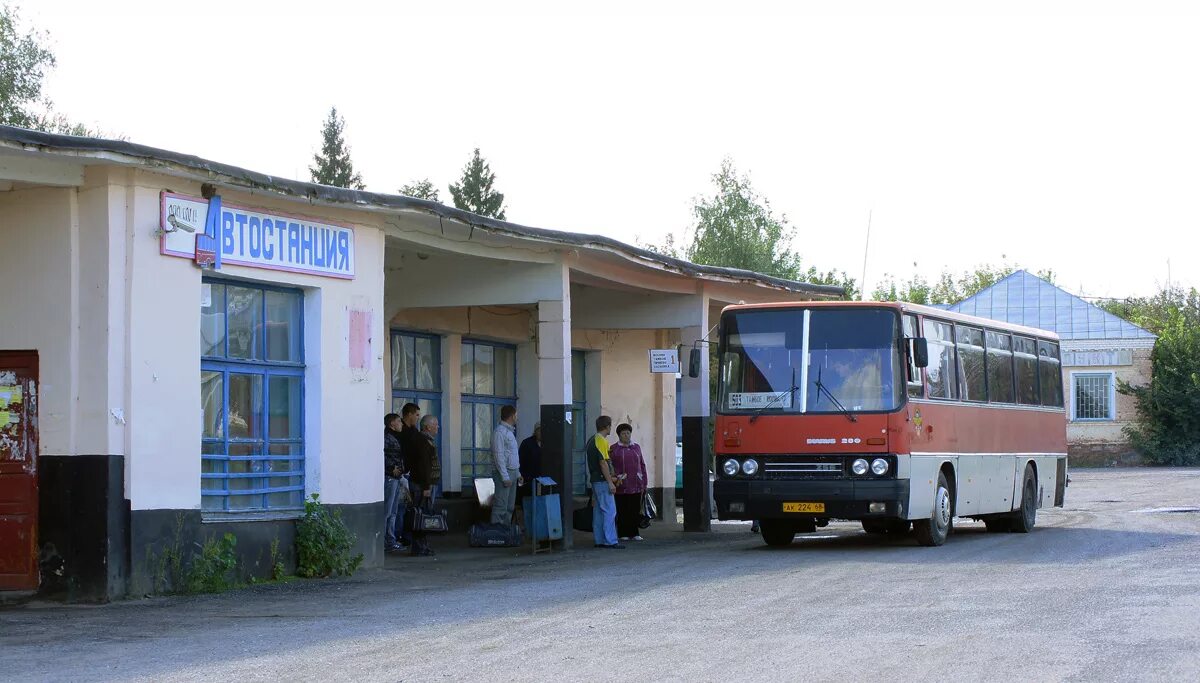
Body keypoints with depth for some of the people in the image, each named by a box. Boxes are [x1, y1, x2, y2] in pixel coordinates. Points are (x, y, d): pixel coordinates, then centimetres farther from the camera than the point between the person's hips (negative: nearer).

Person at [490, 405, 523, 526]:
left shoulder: (510, 432, 19)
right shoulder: (499, 432, -12)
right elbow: (498, 456, -18)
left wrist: (518, 474, 22)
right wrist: (505, 477, -21)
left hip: (512, 473, 10)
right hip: (503, 473, -10)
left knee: (510, 506, 11)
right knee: (501, 506, -11)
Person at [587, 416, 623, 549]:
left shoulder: (592, 440, 15)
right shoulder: (602, 441, -15)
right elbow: (603, 463, -20)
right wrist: (610, 482, -18)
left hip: (595, 480, 10)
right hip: (602, 481, -10)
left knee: (598, 511, 10)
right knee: (610, 511, -8)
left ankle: (599, 540, 12)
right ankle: (610, 541, -10)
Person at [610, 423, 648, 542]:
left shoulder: (636, 447, 14)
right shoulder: (613, 449, 3)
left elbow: (642, 465, 16)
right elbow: (610, 467, 1)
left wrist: (644, 483, 12)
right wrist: (615, 480, -10)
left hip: (636, 485, 3)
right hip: (621, 486, -3)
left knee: (635, 510, 1)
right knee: (622, 510, -2)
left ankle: (634, 533, 7)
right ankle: (622, 534, 4)